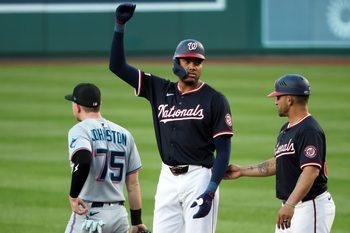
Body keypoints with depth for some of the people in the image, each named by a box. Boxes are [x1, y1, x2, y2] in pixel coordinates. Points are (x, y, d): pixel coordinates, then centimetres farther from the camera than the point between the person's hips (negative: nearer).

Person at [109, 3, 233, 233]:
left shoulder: (215, 100, -3)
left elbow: (223, 150, -7)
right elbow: (118, 66, 12)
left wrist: (211, 191, -18)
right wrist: (120, 26, 2)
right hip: (168, 178, 5)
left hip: (199, 179, -5)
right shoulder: (160, 90, 11)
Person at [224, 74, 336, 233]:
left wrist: (290, 205, -37)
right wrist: (242, 171, 25)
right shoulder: (286, 129, 15)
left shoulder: (310, 130, -18)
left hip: (311, 207, -11)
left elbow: (311, 171, -28)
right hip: (290, 206, 11)